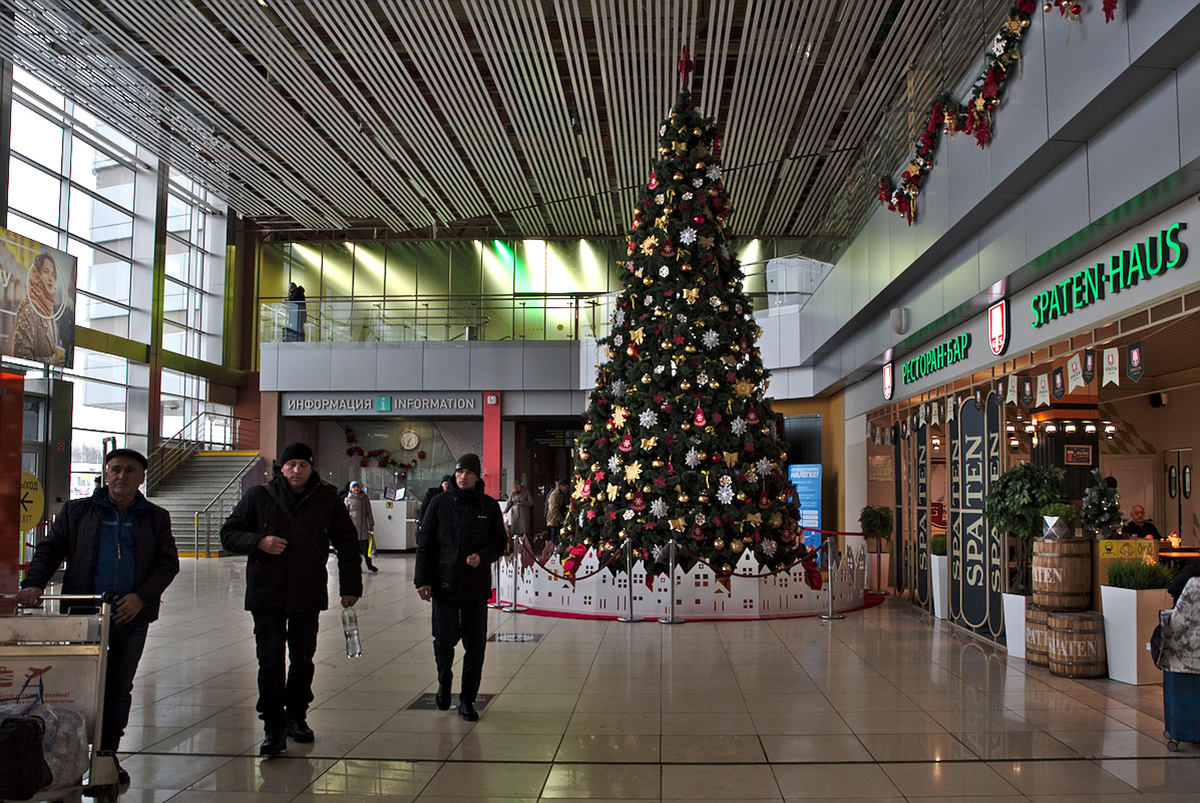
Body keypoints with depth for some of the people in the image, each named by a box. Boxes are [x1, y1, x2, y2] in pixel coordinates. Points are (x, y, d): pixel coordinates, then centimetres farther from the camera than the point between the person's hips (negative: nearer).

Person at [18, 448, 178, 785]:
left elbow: (168, 563, 5)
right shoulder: (77, 511, 9)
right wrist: (33, 583, -10)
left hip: (132, 617, 1)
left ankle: (108, 755, 19)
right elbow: (50, 549, 8)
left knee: (119, 688, 7)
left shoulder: (156, 518, 9)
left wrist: (142, 596, -9)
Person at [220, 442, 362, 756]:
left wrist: (350, 586, 4)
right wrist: (258, 542, -15)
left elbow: (347, 543, 10)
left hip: (309, 597, 1)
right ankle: (273, 727, 5)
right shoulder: (259, 496, 1)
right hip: (266, 595, -1)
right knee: (270, 660, -4)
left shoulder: (327, 500, 4)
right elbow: (229, 533, 5)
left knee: (303, 660, 11)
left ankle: (297, 717, 29)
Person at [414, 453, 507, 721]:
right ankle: (444, 681, 34)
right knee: (444, 640, 3)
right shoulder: (440, 503, 3)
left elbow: (499, 543, 8)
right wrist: (422, 579, -4)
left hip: (477, 587, 1)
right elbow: (425, 543, 3)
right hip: (444, 585, 0)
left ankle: (467, 700, 17)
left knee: (475, 646, 3)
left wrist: (482, 556, -13)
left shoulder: (489, 506, 4)